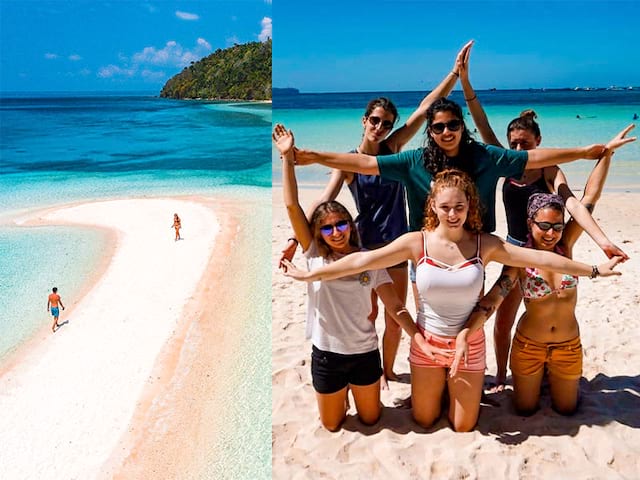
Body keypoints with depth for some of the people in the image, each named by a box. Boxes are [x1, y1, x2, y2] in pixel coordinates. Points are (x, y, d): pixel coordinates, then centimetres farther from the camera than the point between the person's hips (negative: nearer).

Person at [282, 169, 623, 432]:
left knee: (463, 427, 13)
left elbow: (538, 258, -13)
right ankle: (439, 386, 48)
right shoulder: (417, 242, -15)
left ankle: (458, 388, 43)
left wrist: (594, 270, -13)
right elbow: (362, 260, -18)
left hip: (468, 345, 0)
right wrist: (311, 275, -19)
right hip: (427, 343, 0)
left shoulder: (484, 244, -13)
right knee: (423, 420, 17)